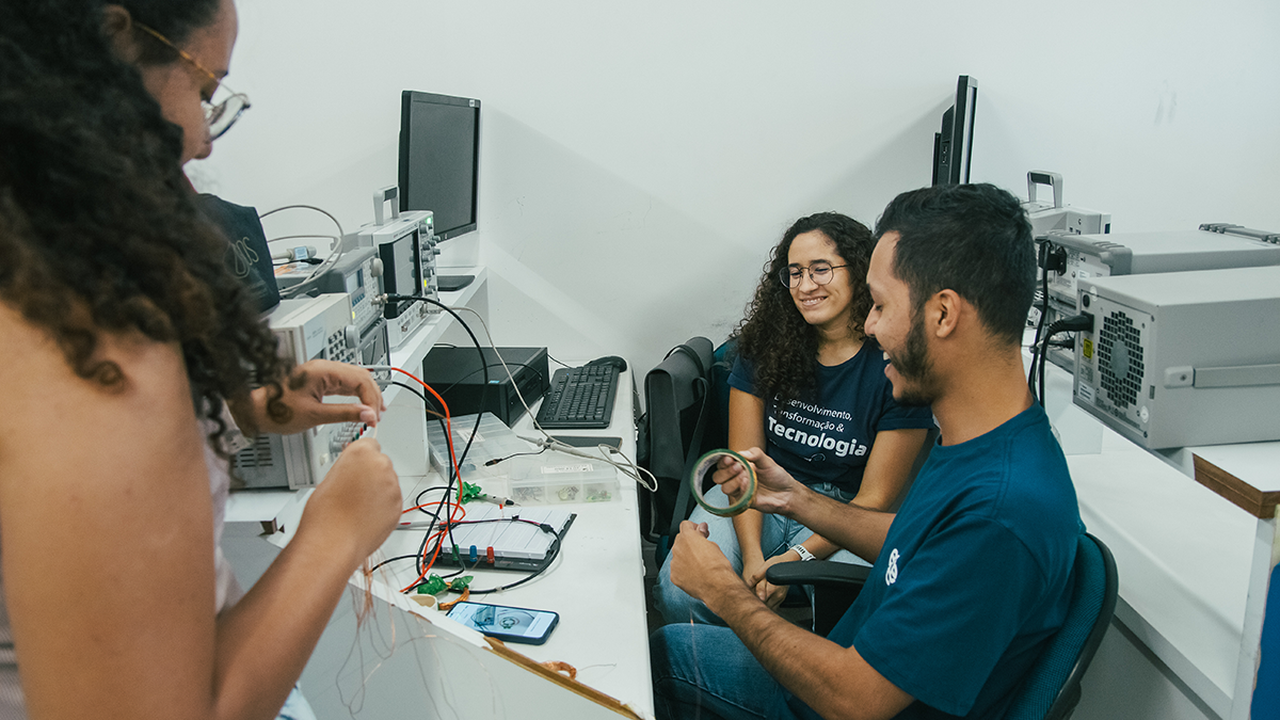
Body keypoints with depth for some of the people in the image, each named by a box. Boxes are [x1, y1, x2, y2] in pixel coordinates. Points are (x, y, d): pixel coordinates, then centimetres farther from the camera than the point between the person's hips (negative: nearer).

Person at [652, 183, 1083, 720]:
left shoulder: (1003, 509, -37)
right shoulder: (976, 440, -6)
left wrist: (722, 591, -17)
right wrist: (795, 499, 4)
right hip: (846, 674, 8)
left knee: (663, 654, 7)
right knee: (662, 647, 18)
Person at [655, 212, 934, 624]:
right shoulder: (765, 344, 1)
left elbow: (874, 501, -7)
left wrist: (798, 558, -19)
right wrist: (752, 556, -17)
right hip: (761, 498, 2)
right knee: (679, 591, -23)